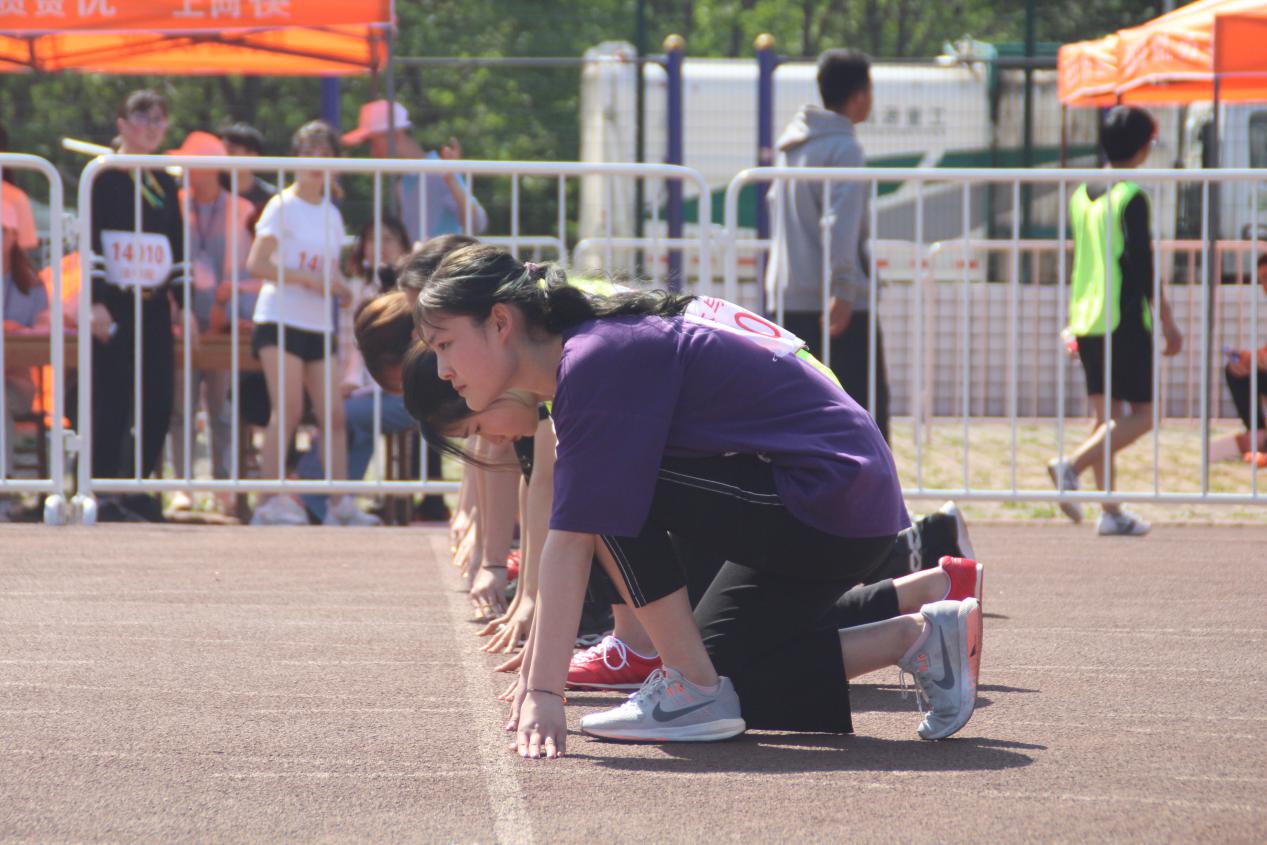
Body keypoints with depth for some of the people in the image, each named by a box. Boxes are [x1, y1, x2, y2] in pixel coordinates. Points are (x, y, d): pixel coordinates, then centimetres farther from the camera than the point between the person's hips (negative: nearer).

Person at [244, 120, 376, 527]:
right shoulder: (282, 206, -3)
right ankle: (270, 501, -12)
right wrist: (309, 279, -17)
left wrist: (340, 289, 0)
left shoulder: (331, 214, 16)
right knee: (288, 409, -14)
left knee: (333, 414, 0)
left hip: (319, 325, 6)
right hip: (280, 320, -6)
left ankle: (341, 503, 2)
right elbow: (256, 264, -12)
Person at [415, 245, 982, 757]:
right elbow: (565, 542, 16)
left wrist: (546, 693, -26)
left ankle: (693, 693, -8)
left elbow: (572, 542, -24)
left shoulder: (595, 364, -18)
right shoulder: (593, 355, 12)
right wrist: (533, 674, 16)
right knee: (720, 679, 13)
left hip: (833, 500, -10)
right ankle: (919, 637, 15)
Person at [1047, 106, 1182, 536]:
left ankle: (1110, 512, 6)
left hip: (1085, 320, 8)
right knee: (1143, 412, -2)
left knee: (1105, 414, 9)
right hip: (1125, 322, -8)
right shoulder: (1132, 197, -12)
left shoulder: (1081, 195, 12)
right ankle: (1072, 465, -20)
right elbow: (1142, 264, -15)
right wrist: (1166, 322, -10)